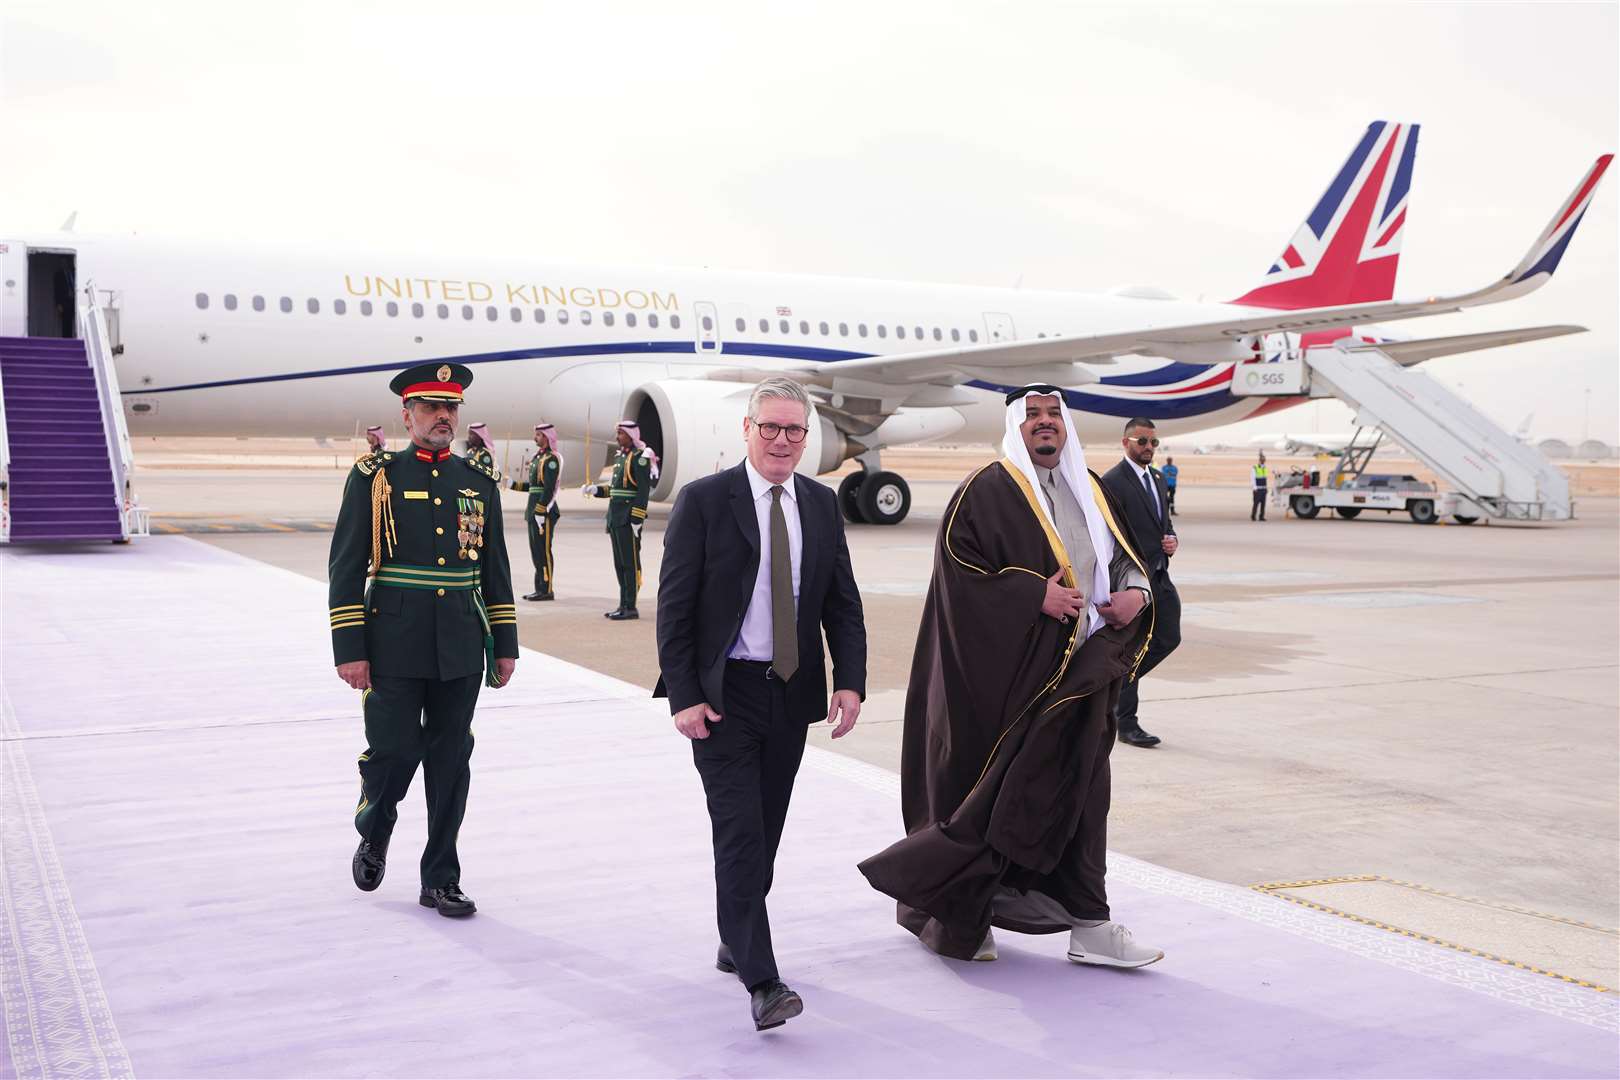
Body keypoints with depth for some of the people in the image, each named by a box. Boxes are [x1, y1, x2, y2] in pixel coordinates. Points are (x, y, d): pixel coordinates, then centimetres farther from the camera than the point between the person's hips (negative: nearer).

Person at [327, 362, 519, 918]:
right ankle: (374, 834, 31)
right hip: (394, 648, -3)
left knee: (450, 763, 6)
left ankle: (441, 880, 17)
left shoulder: (480, 483, 10)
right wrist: (349, 650, -9)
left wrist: (504, 645, 10)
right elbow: (346, 568, -3)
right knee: (392, 752, -2)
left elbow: (495, 571, 14)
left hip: (461, 652, 3)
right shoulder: (374, 478, -1)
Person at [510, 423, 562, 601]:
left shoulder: (551, 459, -13)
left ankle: (547, 590, -3)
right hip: (534, 510, 10)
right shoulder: (538, 457, 18)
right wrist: (513, 484, 14)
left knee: (543, 550, -7)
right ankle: (540, 588, 18)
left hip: (544, 510, -10)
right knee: (536, 551, 12)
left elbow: (549, 488, -20)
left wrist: (540, 511, -23)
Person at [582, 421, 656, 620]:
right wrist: (595, 489, 9)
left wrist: (636, 520, -20)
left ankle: (631, 607, -1)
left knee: (630, 563, -4)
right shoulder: (620, 457, 16)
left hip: (628, 519, -9)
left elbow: (644, 491, -16)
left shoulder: (640, 458, -11)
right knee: (619, 564, 12)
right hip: (615, 518, 9)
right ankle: (624, 605, 18)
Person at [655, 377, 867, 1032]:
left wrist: (850, 682, -4)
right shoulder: (703, 501, -7)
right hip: (723, 694, -5)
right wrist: (683, 697, -13)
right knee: (740, 830, -10)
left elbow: (843, 602, 8)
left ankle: (735, 944, 32)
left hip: (792, 692, 5)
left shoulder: (822, 505, 7)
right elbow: (674, 606, -8)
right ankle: (761, 980, -9)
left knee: (766, 830, 14)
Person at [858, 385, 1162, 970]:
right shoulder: (987, 491, -8)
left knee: (1079, 792, 7)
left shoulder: (1088, 488, 14)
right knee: (990, 790, 2)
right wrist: (1035, 596, -21)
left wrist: (1136, 590, 0)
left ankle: (1089, 926, 14)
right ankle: (952, 916, 22)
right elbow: (959, 568, -16)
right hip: (1007, 672, -6)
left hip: (1080, 673, 6)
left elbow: (1124, 553, 22)